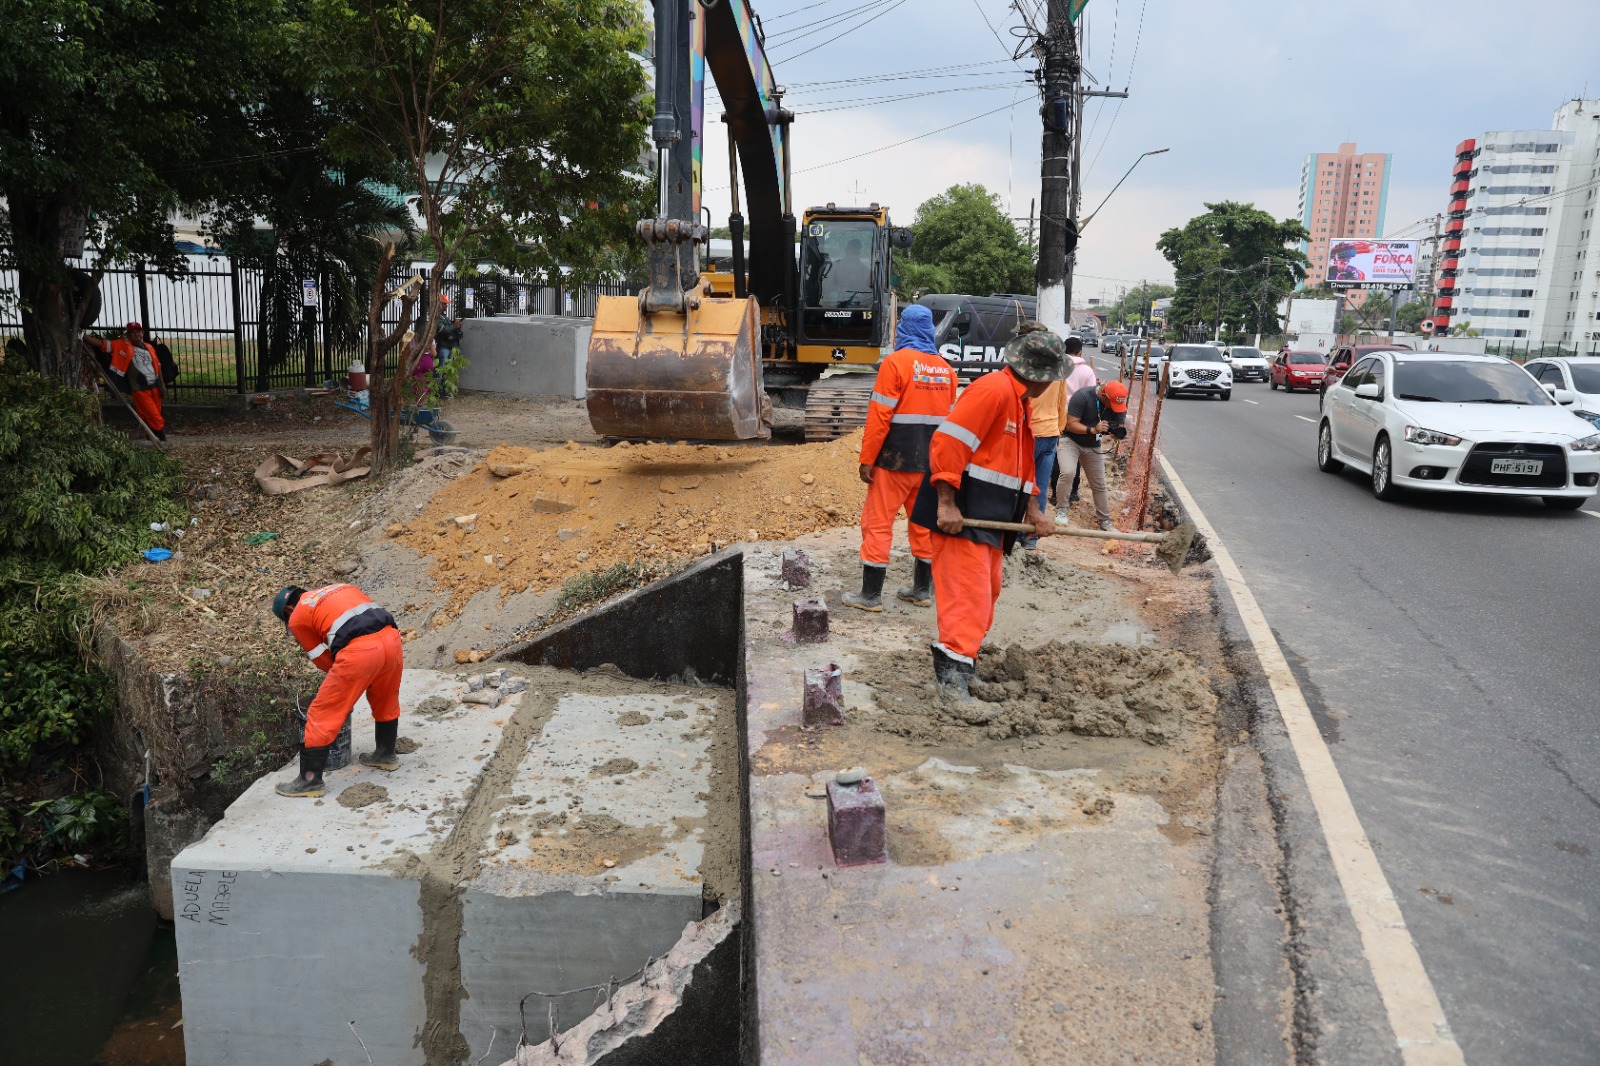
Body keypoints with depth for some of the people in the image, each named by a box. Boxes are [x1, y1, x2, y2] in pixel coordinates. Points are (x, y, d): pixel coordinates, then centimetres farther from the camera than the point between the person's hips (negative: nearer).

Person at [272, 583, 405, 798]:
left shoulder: (297, 618, 16)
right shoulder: (341, 589, 33)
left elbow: (324, 660, 18)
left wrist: (342, 677, 36)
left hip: (359, 651, -6)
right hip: (391, 638, 7)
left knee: (323, 715, 10)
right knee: (386, 702, 31)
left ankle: (310, 780, 17)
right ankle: (386, 755, 46)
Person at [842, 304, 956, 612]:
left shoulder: (896, 362, -9)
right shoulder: (946, 369, 9)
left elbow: (880, 416, -14)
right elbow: (949, 419, 10)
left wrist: (866, 459, -10)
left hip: (896, 460, -6)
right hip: (932, 463, 6)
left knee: (878, 523, 1)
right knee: (924, 523, 15)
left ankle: (871, 594, 2)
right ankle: (922, 589, 23)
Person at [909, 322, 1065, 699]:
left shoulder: (1020, 402, 18)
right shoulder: (993, 390, -15)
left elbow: (1022, 463, 24)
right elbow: (947, 442, -22)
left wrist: (1033, 511, 16)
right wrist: (947, 504, -24)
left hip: (990, 517, 10)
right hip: (962, 514, -10)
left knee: (986, 591, 17)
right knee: (967, 594, -12)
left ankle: (963, 655, 30)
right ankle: (953, 675, -9)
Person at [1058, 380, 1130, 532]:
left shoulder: (1118, 403, -11)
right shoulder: (1082, 396, -28)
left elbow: (1118, 426, -7)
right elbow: (1071, 424, -28)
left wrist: (1118, 432, -32)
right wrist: (1093, 430, -43)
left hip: (1093, 446, 5)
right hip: (1070, 440, -5)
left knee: (1099, 485, 9)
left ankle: (1104, 520, 24)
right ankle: (1062, 511, -10)